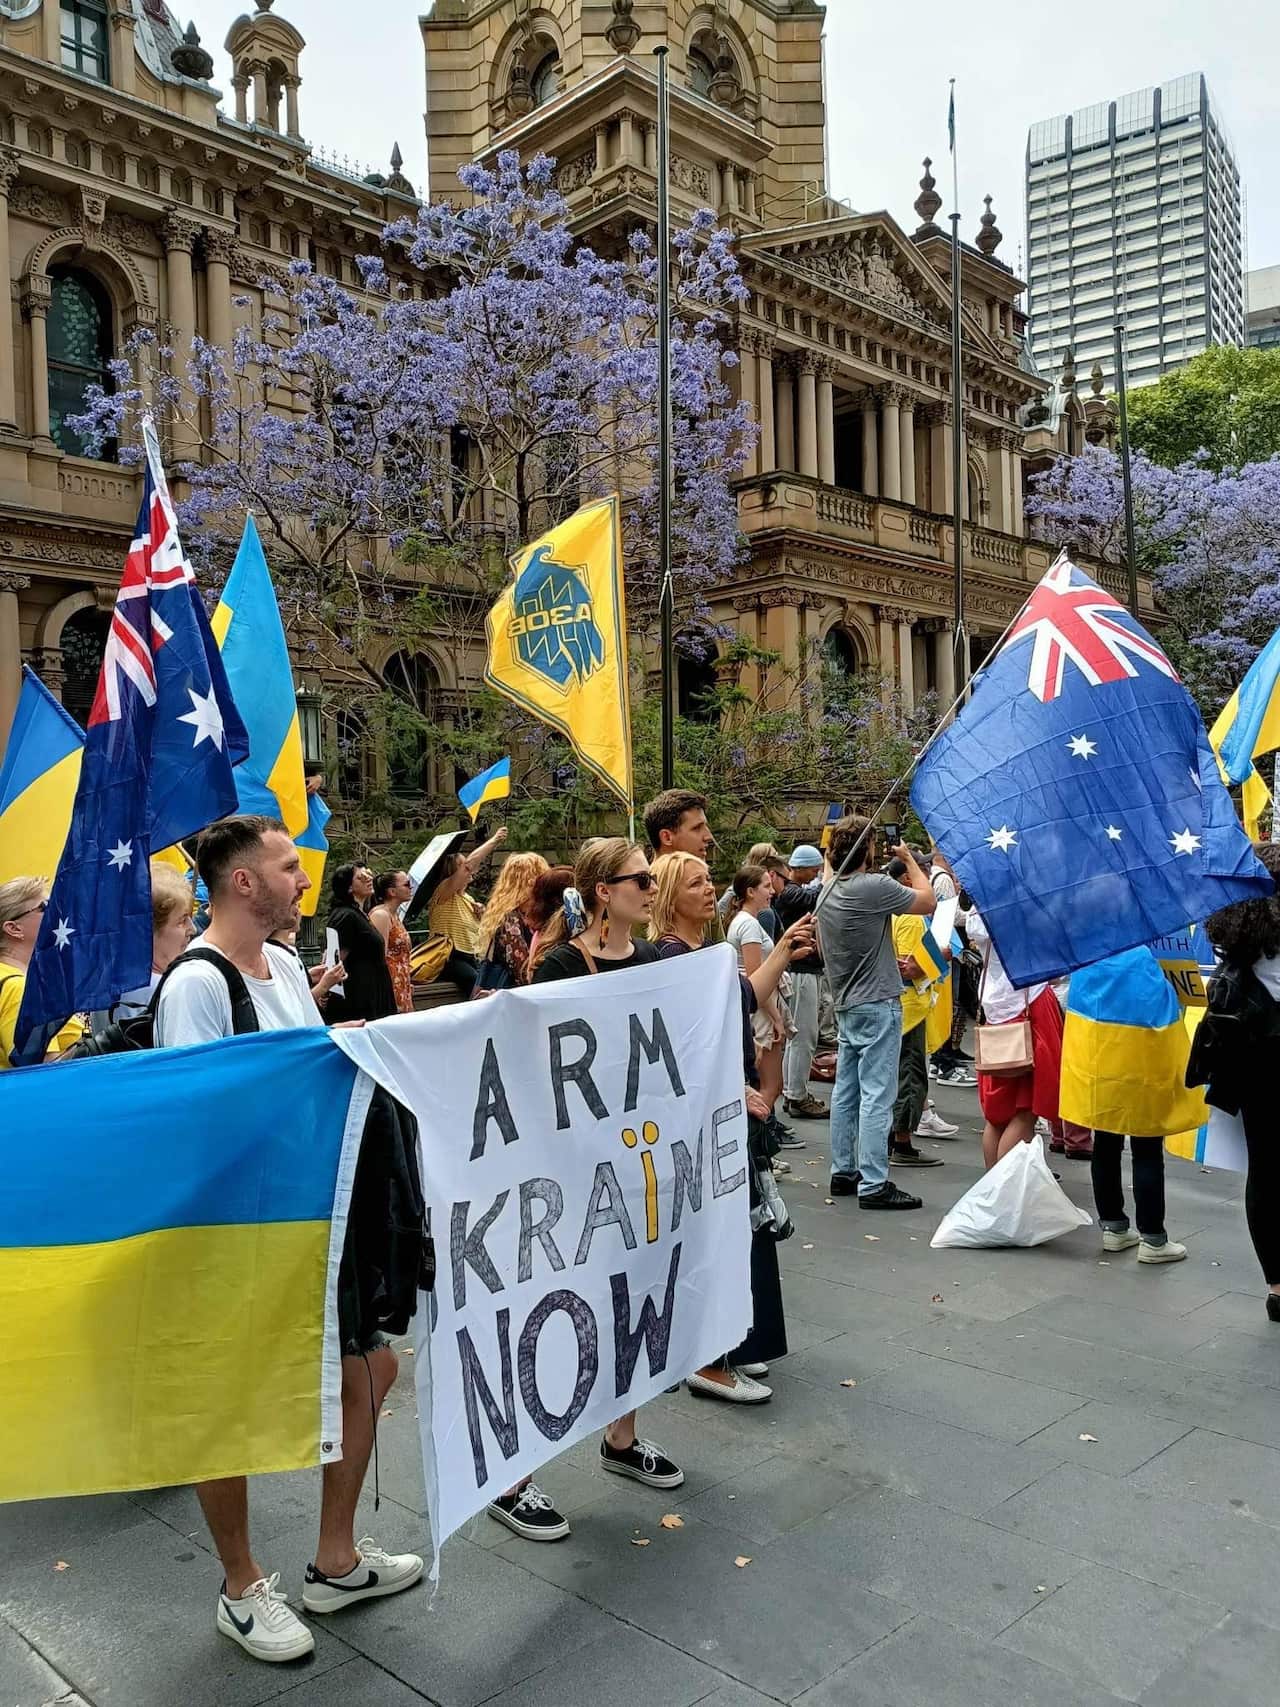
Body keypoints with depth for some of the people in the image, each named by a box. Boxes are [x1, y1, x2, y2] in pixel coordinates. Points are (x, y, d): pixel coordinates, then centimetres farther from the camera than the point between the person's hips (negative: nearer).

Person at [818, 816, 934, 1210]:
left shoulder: (827, 892, 9)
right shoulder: (874, 887, -17)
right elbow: (928, 901, -8)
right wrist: (909, 860, 7)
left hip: (845, 1004, 9)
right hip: (877, 1004, -9)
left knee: (846, 1091, 13)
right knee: (877, 1095, -6)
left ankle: (843, 1173, 20)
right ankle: (873, 1184, -4)